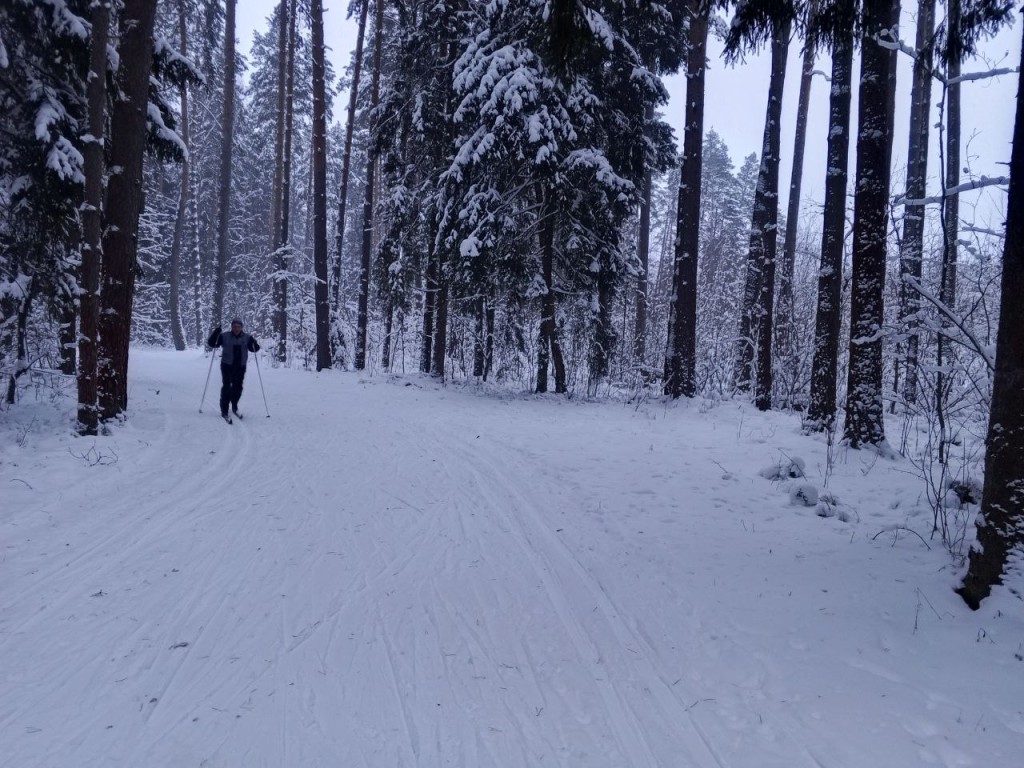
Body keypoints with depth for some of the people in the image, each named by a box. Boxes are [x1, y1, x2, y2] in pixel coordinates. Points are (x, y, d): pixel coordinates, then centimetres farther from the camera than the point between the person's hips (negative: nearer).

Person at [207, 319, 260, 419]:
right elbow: (211, 343, 1)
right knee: (226, 386, -9)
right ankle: (224, 410, -4)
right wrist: (216, 332, -14)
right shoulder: (224, 337, 0)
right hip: (227, 366, -2)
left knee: (237, 387, 8)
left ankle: (234, 406, 30)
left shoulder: (247, 338, 5)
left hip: (240, 367, 2)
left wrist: (255, 344, -16)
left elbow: (255, 349, 6)